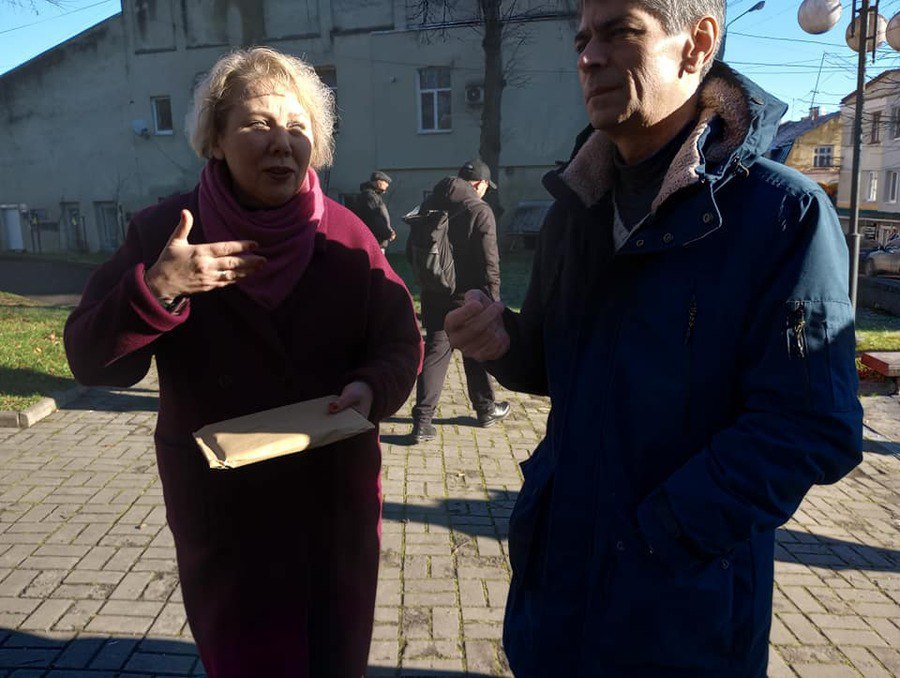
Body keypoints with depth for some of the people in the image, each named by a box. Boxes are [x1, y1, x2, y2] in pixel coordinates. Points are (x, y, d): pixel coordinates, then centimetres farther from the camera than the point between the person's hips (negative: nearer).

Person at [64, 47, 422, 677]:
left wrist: (371, 389, -25)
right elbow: (91, 360, -11)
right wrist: (155, 289, -29)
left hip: (339, 500, 1)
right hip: (222, 512, 0)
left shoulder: (346, 233, -5)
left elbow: (401, 342, -3)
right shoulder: (162, 230, -8)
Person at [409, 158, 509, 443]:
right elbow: (489, 262, -15)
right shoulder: (480, 211, -13)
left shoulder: (429, 204, 7)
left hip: (433, 296, 4)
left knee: (434, 352, 6)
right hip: (468, 297, -4)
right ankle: (486, 409, 30)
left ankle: (422, 420, -1)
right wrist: (493, 301, -8)